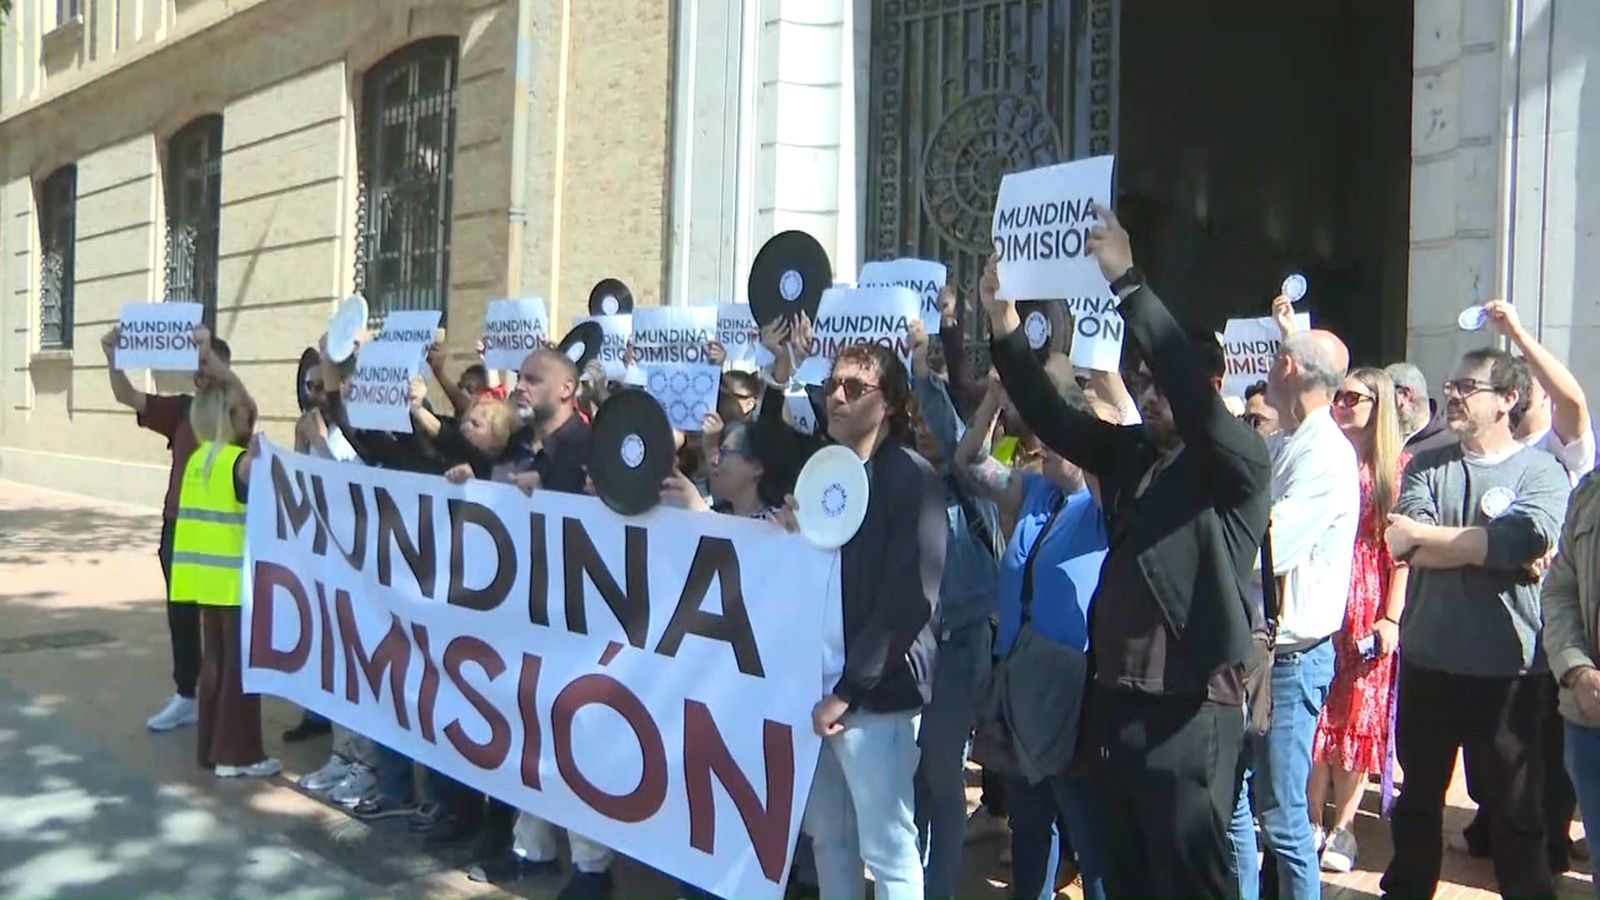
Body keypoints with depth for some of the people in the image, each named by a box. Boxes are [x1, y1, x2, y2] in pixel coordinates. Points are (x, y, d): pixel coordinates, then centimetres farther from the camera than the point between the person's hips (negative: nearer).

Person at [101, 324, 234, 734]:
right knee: (181, 614, 12)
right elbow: (127, 396, 4)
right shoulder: (181, 408, 9)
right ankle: (186, 696, 23)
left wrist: (210, 352, -37)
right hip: (178, 527, 6)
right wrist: (112, 355, -11)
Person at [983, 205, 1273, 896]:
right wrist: (1006, 328, -5)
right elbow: (1053, 419, 6)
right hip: (1114, 696, 7)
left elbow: (1192, 388, -23)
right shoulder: (1131, 453, 11)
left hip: (1187, 708, -7)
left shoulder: (1239, 464, -7)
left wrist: (1127, 283, -26)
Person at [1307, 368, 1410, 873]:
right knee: (1316, 714, 3)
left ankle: (1342, 827, 15)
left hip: (1369, 608, -1)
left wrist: (1391, 617, -8)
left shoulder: (1397, 465, 1)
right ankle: (1312, 821, 14)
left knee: (1358, 715, 5)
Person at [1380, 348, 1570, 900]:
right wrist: (1499, 553, -18)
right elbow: (1405, 545, -10)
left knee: (1513, 807, 10)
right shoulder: (1427, 467, 5)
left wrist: (1423, 534, -15)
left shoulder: (1540, 472, -4)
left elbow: (1523, 541, -22)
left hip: (1506, 671, -4)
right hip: (1426, 663, 4)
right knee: (1418, 796, 18)